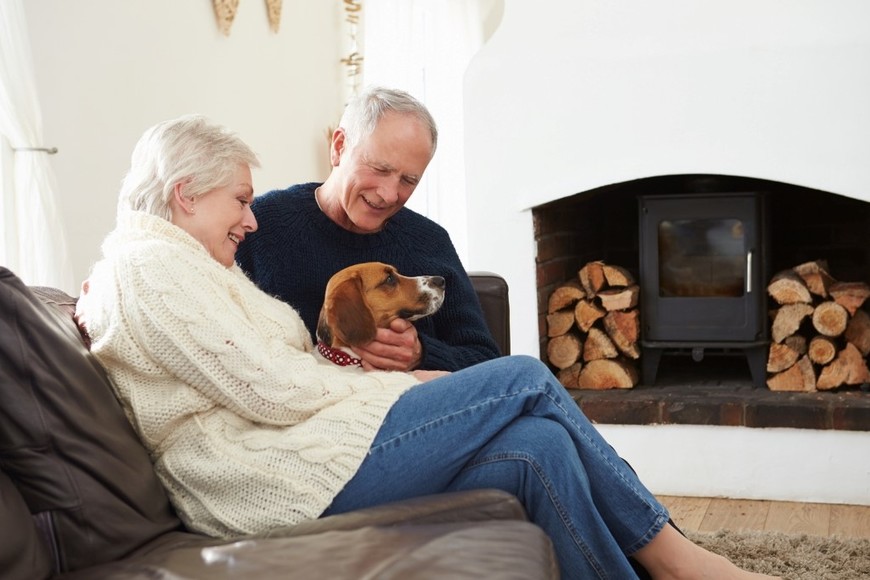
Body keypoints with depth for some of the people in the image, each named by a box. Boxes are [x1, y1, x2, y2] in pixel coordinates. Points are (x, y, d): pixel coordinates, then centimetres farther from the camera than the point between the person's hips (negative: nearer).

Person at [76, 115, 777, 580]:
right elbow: (272, 391, -16)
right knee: (526, 380, -10)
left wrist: (356, 371, 2)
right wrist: (400, 382, -5)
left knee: (541, 446, -6)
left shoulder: (159, 262, 25)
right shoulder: (155, 263, -7)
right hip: (287, 480, -10)